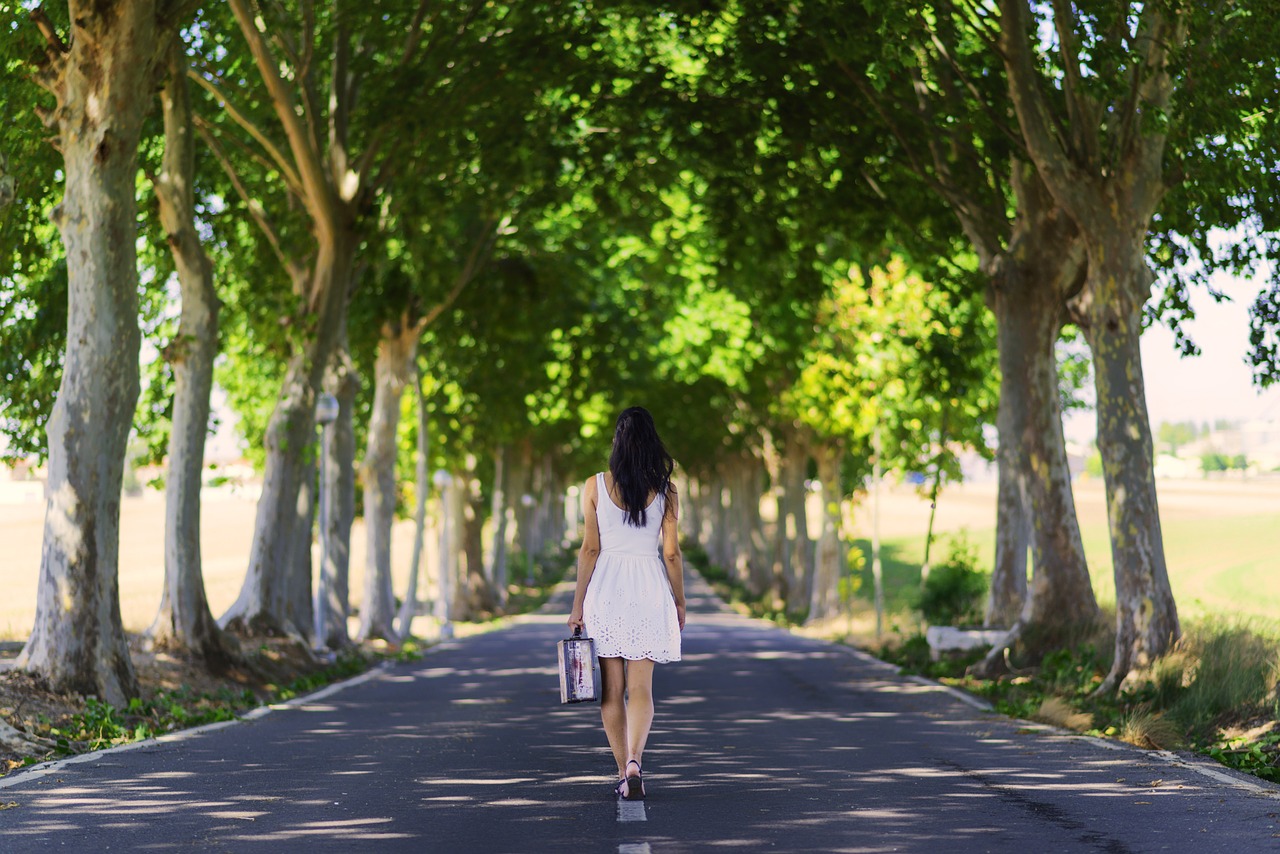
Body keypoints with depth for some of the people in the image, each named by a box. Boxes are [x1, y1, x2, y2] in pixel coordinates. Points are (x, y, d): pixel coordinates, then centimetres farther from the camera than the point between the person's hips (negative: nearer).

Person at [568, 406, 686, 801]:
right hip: (649, 590, 0)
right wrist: (680, 602, 13)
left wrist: (578, 605, 3)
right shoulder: (664, 491, -1)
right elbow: (671, 552, 1)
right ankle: (634, 762, -20)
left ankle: (623, 772, 13)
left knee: (612, 689, 9)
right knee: (641, 687, 2)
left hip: (606, 588, 0)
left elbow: (590, 549, -3)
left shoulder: (595, 486, -2)